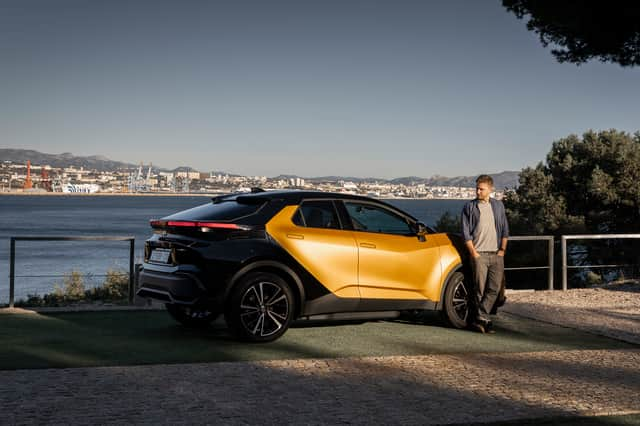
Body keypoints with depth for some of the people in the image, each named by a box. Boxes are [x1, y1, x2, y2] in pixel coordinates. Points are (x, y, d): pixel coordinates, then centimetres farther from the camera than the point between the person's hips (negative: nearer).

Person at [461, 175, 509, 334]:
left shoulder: (498, 206, 13)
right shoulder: (469, 207, 3)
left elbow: (505, 229, 17)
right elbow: (466, 233, 0)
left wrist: (502, 249, 5)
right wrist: (474, 253, -7)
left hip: (496, 254, 3)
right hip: (479, 254, -3)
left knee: (495, 288, -2)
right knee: (480, 289, -6)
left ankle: (479, 319, 3)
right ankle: (483, 320, 3)